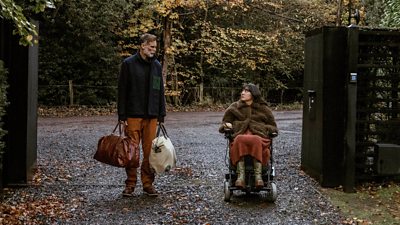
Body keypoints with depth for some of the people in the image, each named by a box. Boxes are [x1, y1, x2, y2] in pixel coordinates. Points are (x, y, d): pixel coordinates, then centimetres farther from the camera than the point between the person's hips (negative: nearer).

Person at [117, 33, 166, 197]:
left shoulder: (156, 65, 12)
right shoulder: (128, 64, -2)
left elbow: (160, 91, 14)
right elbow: (122, 91, -3)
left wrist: (161, 115, 8)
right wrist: (122, 115, -9)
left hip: (151, 116, 4)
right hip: (133, 116, -4)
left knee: (150, 151, 5)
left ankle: (148, 183, 15)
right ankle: (130, 184, 11)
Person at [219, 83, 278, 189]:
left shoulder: (263, 109, 23)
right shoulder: (234, 107, 24)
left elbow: (272, 126, 27)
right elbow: (224, 123, 27)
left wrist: (268, 129, 2)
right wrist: (226, 126, 2)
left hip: (259, 137, 0)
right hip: (240, 135, 1)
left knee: (256, 141, -40)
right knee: (240, 140, -39)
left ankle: (258, 176, -44)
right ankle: (241, 176, -45)